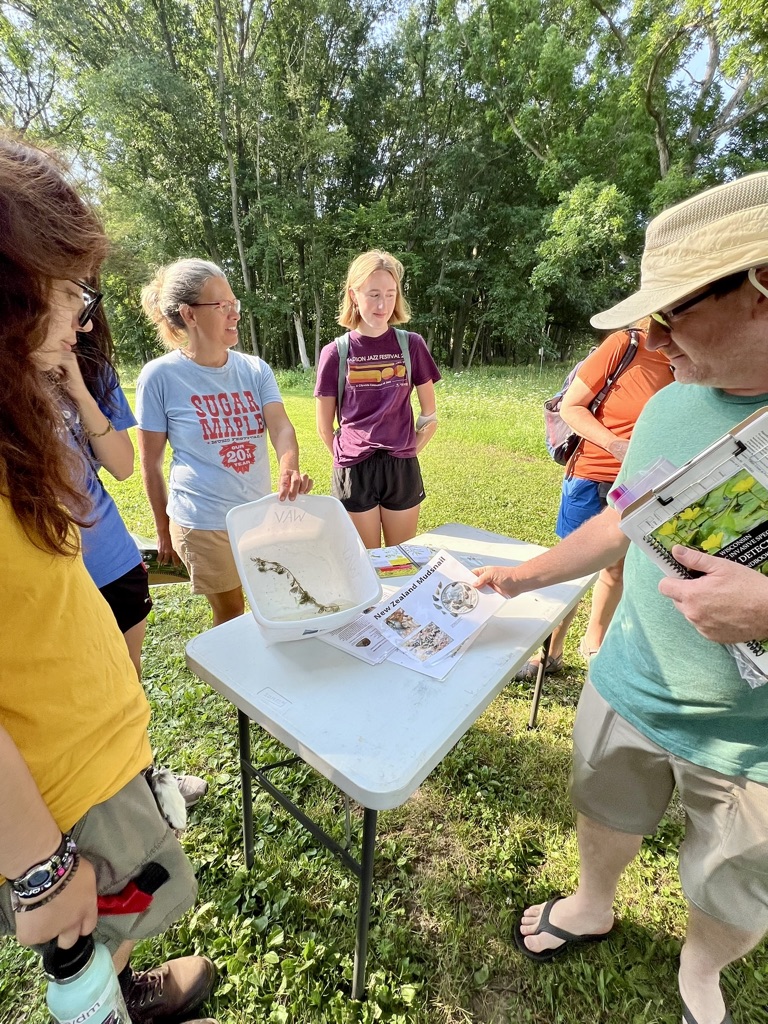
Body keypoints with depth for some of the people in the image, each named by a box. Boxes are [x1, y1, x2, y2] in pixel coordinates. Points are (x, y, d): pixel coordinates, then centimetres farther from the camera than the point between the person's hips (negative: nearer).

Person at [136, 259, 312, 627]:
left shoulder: (255, 369, 0)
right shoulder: (160, 376, -9)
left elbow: (281, 427, -13)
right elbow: (151, 464, -3)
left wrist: (289, 470, -35)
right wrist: (164, 532, 4)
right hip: (204, 524, -3)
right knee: (230, 616, 14)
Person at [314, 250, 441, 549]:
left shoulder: (411, 345, 1)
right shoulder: (335, 353, -1)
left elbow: (429, 417, 7)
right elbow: (324, 427, 5)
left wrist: (405, 453, 7)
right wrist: (349, 458, 6)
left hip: (402, 470, 1)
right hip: (354, 471, -1)